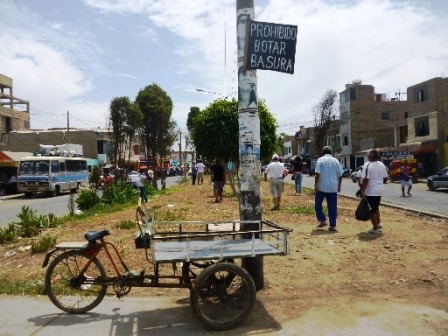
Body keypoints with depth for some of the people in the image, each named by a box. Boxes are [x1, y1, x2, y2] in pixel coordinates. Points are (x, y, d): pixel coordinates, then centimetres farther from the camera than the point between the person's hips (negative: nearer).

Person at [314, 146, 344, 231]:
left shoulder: (320, 160, -3)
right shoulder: (336, 161, 8)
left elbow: (317, 174, -13)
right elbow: (340, 175, 7)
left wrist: (316, 185, -9)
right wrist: (339, 186, 16)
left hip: (322, 187, -3)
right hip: (333, 187, 3)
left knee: (318, 204, 13)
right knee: (332, 207, 6)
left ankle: (322, 220, 3)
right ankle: (333, 225, 7)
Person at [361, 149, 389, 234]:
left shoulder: (368, 165, -16)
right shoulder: (382, 165, 7)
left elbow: (365, 179, -20)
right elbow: (385, 177, 12)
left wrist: (362, 190, -14)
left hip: (370, 191, -7)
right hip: (379, 190, 7)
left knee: (372, 210, 2)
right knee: (376, 207, 26)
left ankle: (375, 229, 6)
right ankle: (379, 223, 24)